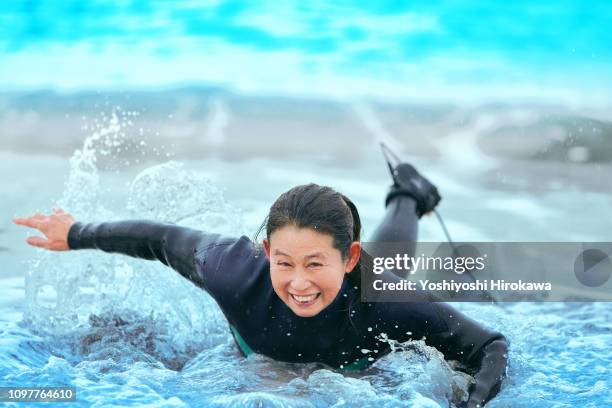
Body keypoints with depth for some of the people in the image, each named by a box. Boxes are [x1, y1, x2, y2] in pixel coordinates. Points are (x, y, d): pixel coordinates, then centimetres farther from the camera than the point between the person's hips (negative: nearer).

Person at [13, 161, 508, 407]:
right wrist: (75, 234, -14)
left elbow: (492, 347, -36)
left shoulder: (382, 300, -47)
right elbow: (160, 237, -26)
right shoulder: (240, 275, -45)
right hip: (260, 361, 0)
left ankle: (407, 196, 63)